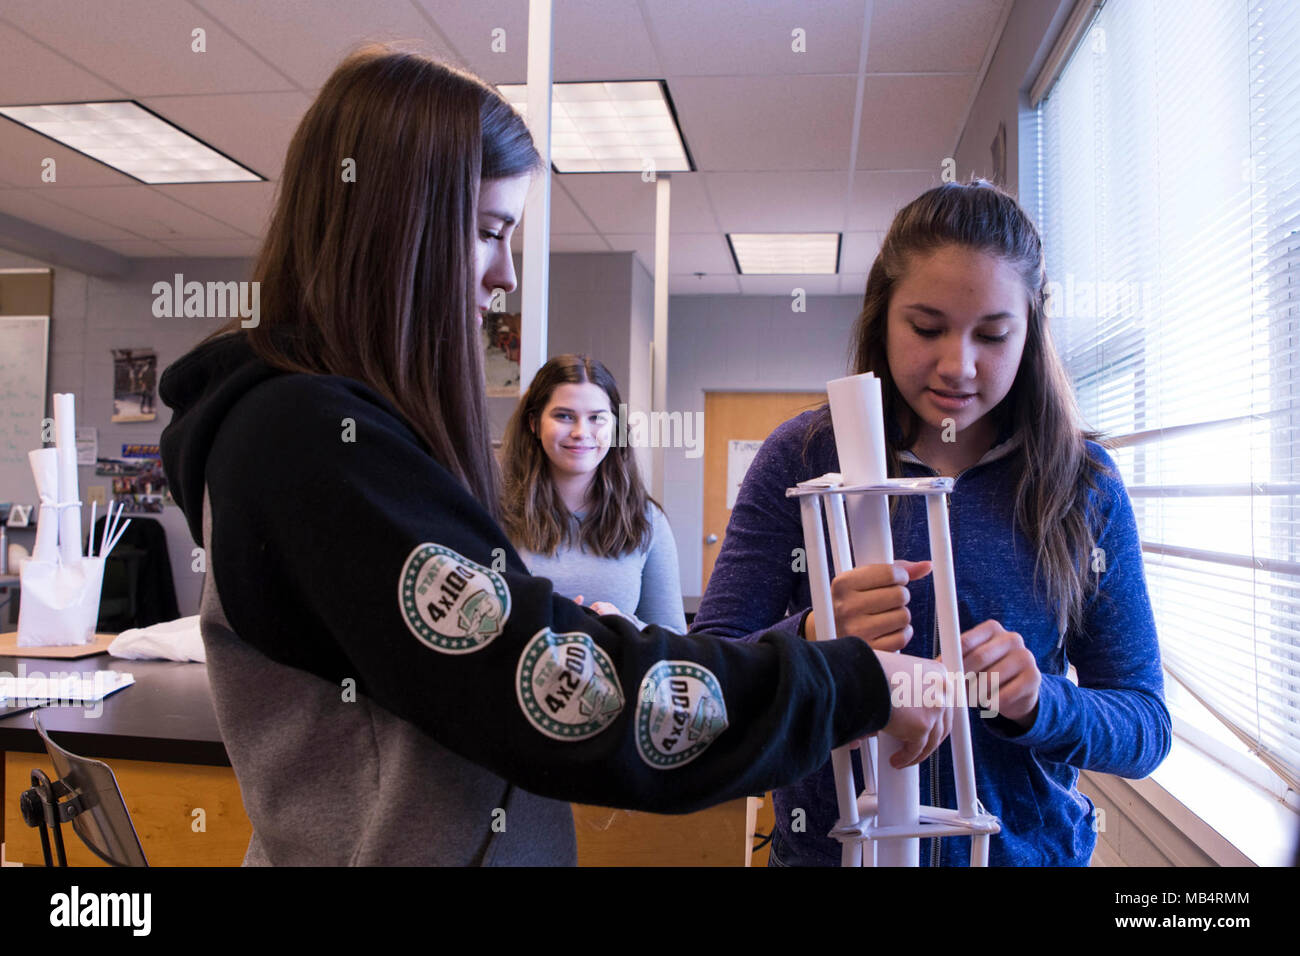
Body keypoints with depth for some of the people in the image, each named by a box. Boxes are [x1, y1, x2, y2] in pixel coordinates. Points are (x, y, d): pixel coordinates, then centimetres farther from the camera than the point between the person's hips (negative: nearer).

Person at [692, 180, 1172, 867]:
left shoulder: (1084, 483, -7)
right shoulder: (802, 457, -12)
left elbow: (1146, 729, -4)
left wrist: (1037, 702, -24)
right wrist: (813, 641, -31)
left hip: (1027, 846, 1)